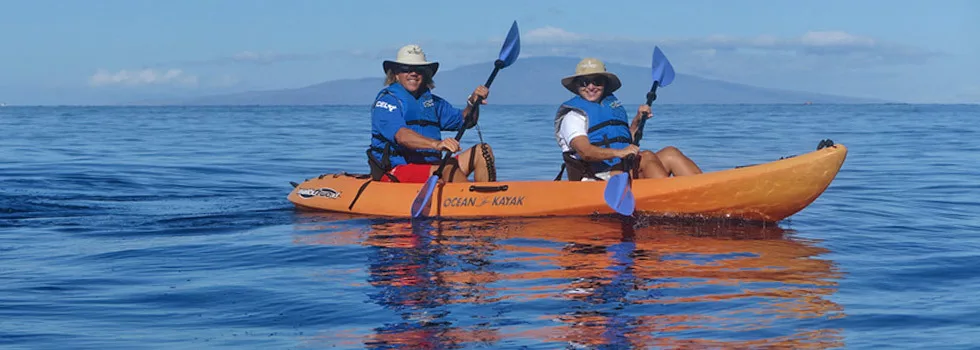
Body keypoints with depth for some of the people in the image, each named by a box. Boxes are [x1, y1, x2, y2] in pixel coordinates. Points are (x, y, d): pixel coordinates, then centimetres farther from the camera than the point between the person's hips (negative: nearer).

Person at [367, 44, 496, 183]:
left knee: (483, 151, -5)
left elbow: (464, 121, 20)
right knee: (449, 169, -33)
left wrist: (472, 103, -4)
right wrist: (436, 144, -41)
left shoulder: (431, 100, 19)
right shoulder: (387, 100, -5)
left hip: (430, 168, 8)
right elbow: (401, 136, -24)